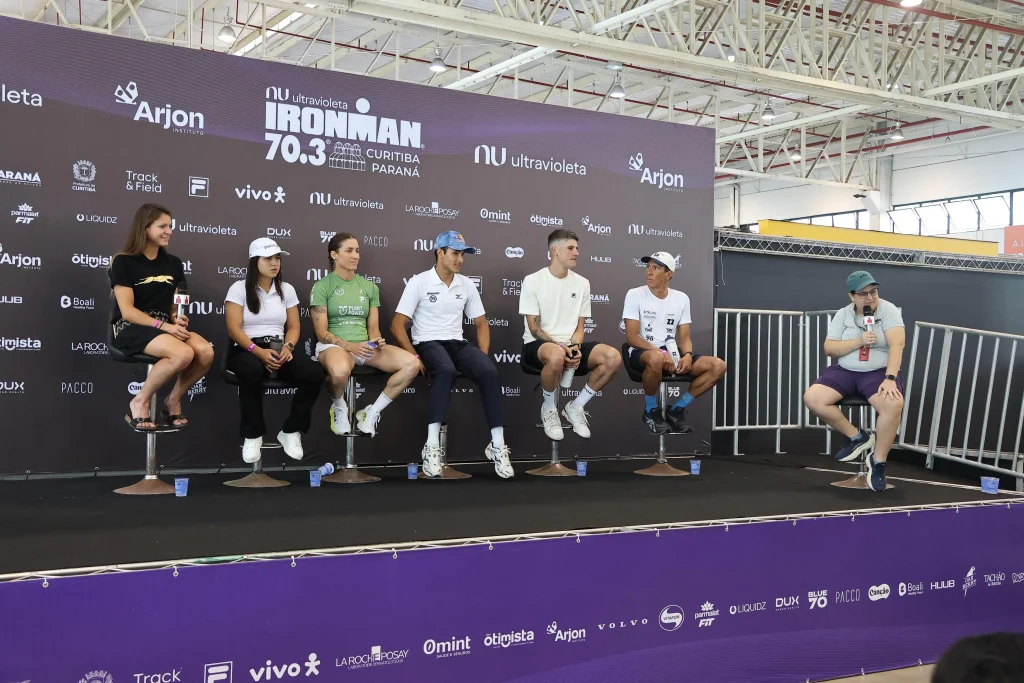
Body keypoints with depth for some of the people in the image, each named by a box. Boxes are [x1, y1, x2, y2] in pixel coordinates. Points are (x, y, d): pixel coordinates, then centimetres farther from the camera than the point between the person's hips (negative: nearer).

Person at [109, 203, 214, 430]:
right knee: (183, 354, -35)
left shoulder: (173, 263, 15)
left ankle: (173, 401, -3)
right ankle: (139, 403, -13)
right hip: (131, 328, -6)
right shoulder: (124, 261, -3)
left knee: (206, 352, -27)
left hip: (165, 327, 6)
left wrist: (178, 319, -9)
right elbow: (127, 311, -11)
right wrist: (164, 326, -21)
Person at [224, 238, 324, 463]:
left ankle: (291, 431, -6)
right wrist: (259, 351, -23)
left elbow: (294, 326, 11)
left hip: (278, 349, 4)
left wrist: (288, 347, -12)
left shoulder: (287, 289, 13)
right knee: (252, 371, -42)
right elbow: (234, 329, -9)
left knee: (314, 374, -25)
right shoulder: (239, 288, 0)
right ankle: (253, 435, -21)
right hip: (246, 349, -4)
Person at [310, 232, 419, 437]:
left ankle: (372, 412, -5)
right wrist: (350, 346, -23)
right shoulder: (322, 287, -1)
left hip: (364, 346, 5)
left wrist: (376, 341, -13)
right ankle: (339, 409, -6)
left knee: (411, 363, -21)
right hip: (334, 345, -5)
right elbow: (321, 333, -7)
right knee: (340, 371, -43)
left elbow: (373, 327, 11)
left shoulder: (369, 287, 13)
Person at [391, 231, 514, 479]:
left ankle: (497, 446, -24)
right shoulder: (419, 282, -3)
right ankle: (432, 446, -38)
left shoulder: (466, 285, 11)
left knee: (489, 372, -27)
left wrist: (482, 357, 0)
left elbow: (481, 323, 16)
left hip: (457, 343, 4)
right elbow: (397, 325, -6)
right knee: (446, 370, -40)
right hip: (428, 343, -4)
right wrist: (415, 358, -17)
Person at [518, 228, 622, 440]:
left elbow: (579, 326, 9)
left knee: (613, 358, -21)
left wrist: (575, 347, -13)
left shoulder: (582, 283, 8)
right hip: (537, 344, -5)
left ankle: (575, 407, -2)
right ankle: (549, 409, -11)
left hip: (570, 345, 5)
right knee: (556, 356, -42)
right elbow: (534, 328, -9)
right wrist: (561, 347, -23)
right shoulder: (532, 281, -5)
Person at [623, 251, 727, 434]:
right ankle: (651, 411, -15)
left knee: (718, 366, -14)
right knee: (656, 358, -43)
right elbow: (632, 337, -12)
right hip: (642, 352, -5)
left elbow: (685, 337, 7)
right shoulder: (634, 295, -5)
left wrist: (687, 355, -16)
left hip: (671, 352, 5)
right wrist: (661, 352, -25)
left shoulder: (681, 298, 9)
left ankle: (676, 410, -1)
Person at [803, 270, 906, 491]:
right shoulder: (842, 315, 5)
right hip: (845, 371, 3)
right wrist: (859, 341, -17)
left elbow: (897, 344, -18)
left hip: (879, 372, -3)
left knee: (894, 404, -36)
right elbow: (828, 349, -1)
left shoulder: (888, 310, -6)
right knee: (812, 398, -22)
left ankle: (878, 462, -14)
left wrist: (890, 379, -30)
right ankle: (857, 437, -1)